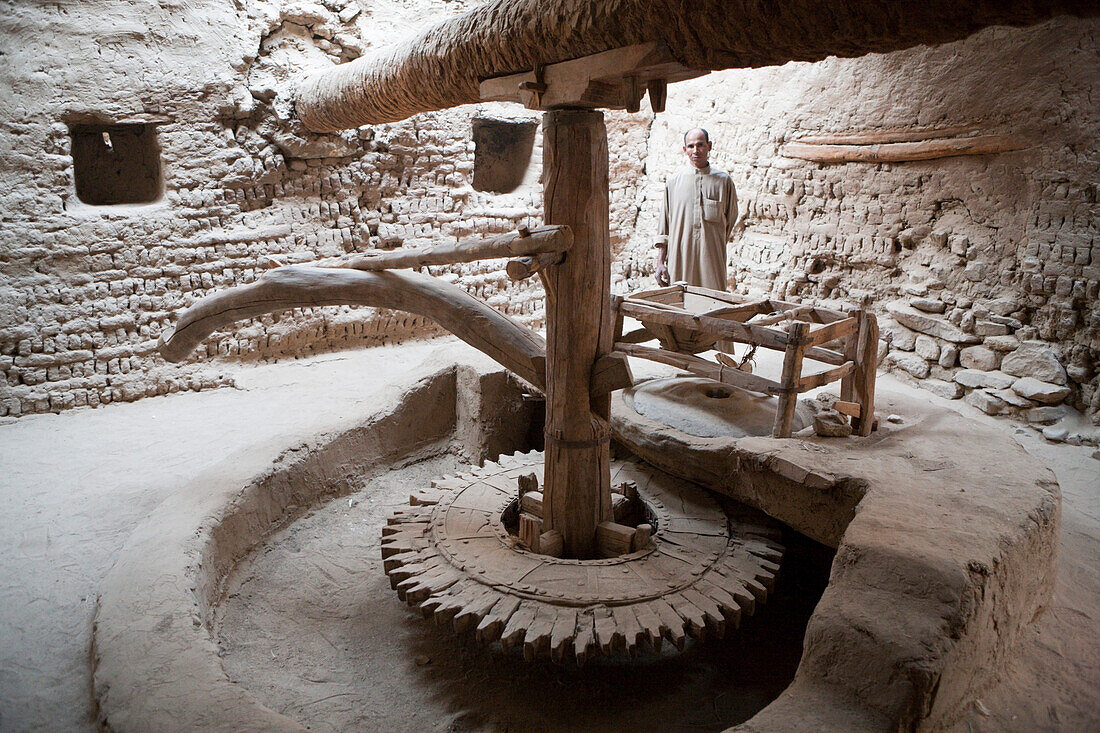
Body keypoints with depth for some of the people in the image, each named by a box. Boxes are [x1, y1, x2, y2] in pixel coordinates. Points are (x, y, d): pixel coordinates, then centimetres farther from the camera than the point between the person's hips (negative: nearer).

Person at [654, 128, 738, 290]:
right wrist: (660, 262, 5)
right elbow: (664, 227, 10)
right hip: (679, 257, 0)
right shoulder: (674, 181, 9)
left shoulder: (724, 180, 6)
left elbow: (730, 220, 15)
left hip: (712, 259, 0)